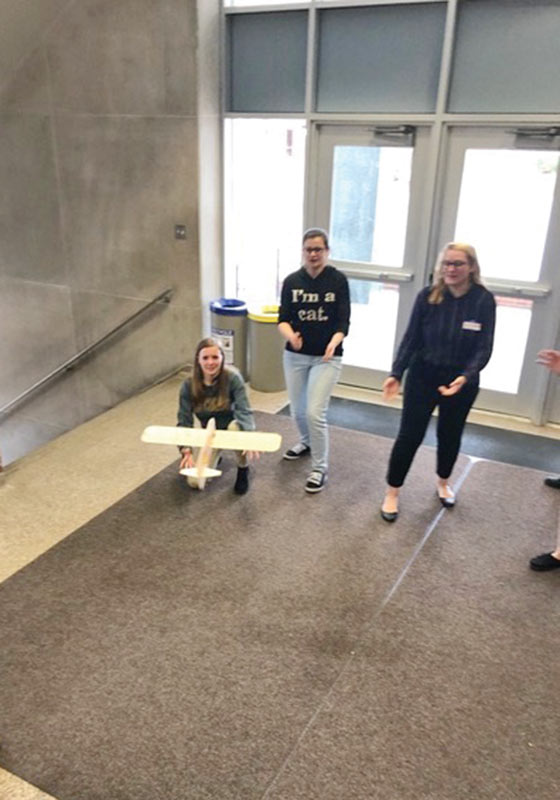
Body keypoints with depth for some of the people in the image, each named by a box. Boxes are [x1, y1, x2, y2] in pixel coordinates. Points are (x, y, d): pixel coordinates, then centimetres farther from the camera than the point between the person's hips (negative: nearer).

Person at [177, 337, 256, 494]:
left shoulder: (233, 377, -25)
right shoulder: (189, 385, -18)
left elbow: (244, 411, -32)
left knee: (235, 426, -40)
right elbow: (184, 421, -17)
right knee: (195, 481, -12)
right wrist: (186, 451, -33)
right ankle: (215, 456, 23)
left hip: (231, 427, -2)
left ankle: (243, 470, -9)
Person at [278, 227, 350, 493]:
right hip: (295, 355, 4)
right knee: (298, 410, 14)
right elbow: (283, 319, -3)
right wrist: (290, 335, -26)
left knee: (315, 413, -12)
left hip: (326, 357, -3)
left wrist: (334, 342, -30)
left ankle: (320, 468, 6)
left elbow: (343, 321, -10)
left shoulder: (338, 280, -7)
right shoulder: (292, 281, -1)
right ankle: (307, 442, 47)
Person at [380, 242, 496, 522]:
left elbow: (484, 348, -12)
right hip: (423, 376, -1)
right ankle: (392, 493, 16)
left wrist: (465, 377, -29)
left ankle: (443, 483, 44)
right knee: (410, 435, 0)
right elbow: (411, 338, -6)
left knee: (450, 435, 19)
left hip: (462, 382, 1)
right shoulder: (428, 296, -9)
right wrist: (396, 374, -16)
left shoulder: (484, 300, -11)